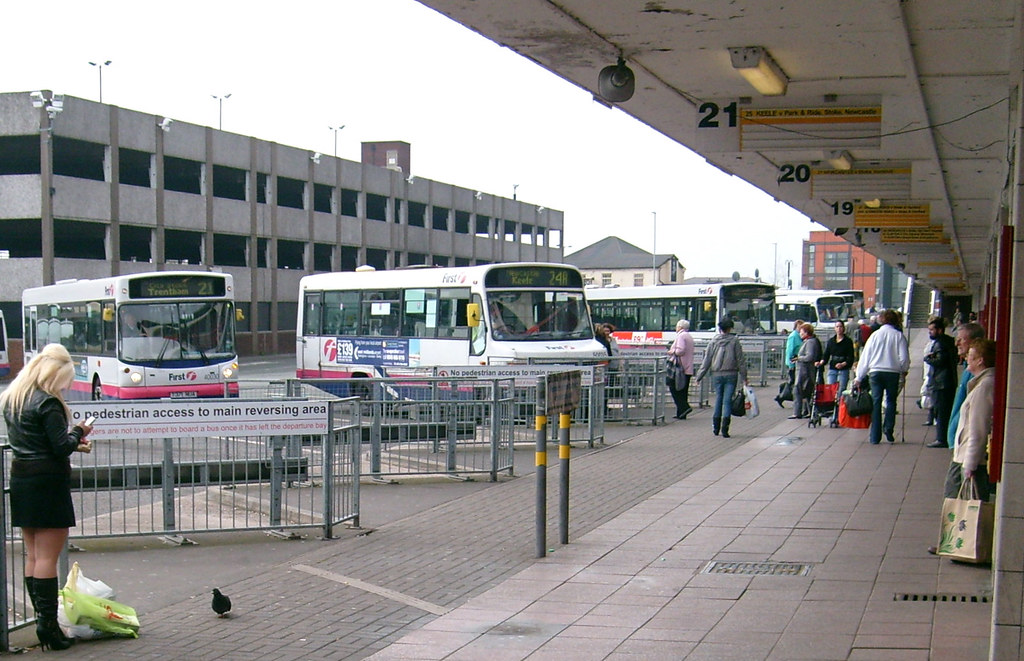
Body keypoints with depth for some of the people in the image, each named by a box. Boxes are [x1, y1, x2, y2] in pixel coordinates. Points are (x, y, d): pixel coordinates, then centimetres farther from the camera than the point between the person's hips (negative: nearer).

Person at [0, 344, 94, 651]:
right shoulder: (47, 404, -15)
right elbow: (61, 447, -18)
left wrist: (74, 443, 16)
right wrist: (78, 432, 2)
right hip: (48, 481, -8)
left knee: (32, 555, 12)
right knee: (47, 557, -6)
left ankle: (42, 620, 16)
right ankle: (48, 623, -5)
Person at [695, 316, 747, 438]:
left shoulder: (713, 341, 2)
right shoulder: (734, 341, -2)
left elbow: (707, 360, 3)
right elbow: (740, 360, -1)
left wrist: (699, 376, 8)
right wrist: (744, 377, 5)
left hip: (717, 375, 2)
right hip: (731, 375, -2)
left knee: (718, 399, 13)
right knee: (727, 400, -1)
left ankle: (715, 427, 18)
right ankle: (725, 428, -8)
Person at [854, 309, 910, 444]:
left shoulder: (875, 335, 4)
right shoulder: (899, 336, 0)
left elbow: (865, 357, 5)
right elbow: (904, 357, -3)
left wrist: (859, 377, 11)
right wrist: (904, 370, 17)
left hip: (875, 372, 1)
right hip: (893, 372, -1)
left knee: (876, 402, 3)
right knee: (891, 401, 13)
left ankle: (875, 437, 1)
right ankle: (888, 430, 0)